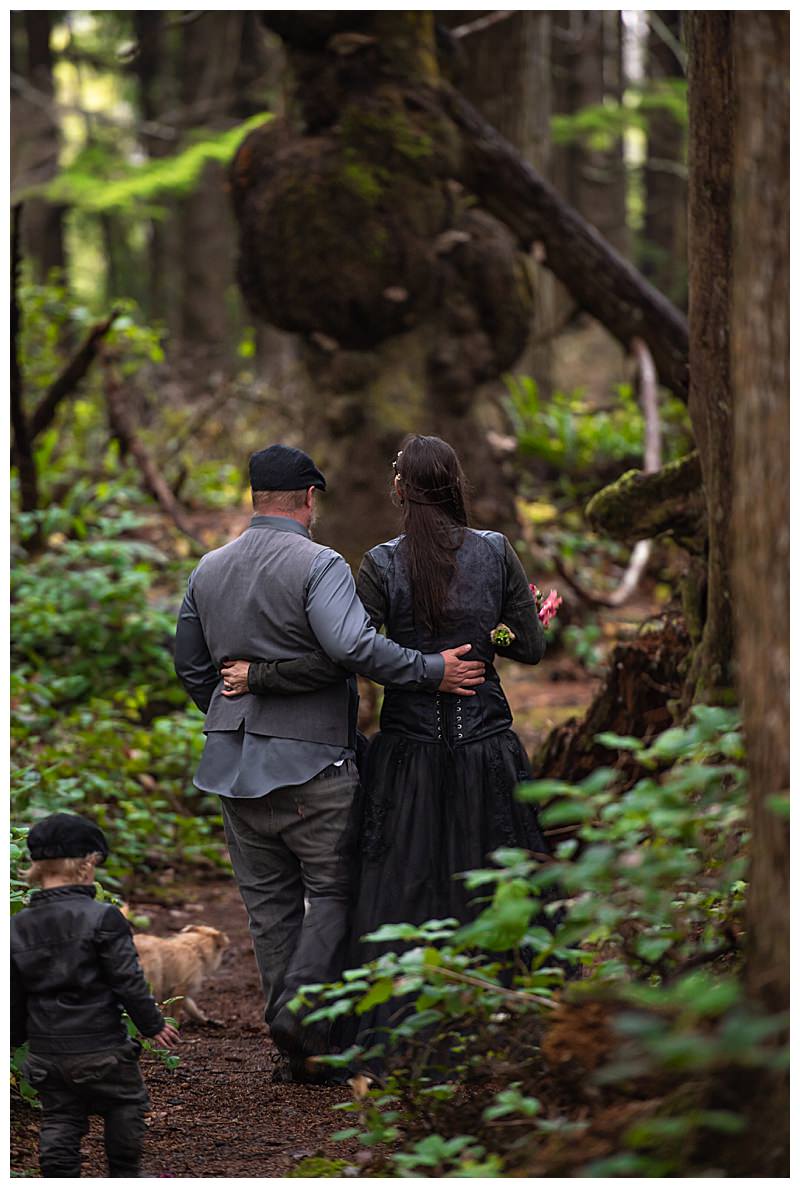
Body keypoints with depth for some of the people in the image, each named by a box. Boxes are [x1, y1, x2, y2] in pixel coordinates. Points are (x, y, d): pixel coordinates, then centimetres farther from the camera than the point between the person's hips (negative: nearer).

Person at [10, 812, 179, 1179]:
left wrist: (14, 1038, 23)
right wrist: (153, 1025, 0)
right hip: (100, 1049, -4)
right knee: (125, 1110, 17)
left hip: (46, 1051, 4)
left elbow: (13, 997, 7)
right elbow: (129, 982, -14)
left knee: (59, 1122, 11)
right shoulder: (103, 918, -15)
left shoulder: (17, 927, 0)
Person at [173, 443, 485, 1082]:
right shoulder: (319, 565, -12)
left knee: (270, 899, 10)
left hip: (234, 762, 6)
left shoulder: (208, 569, 10)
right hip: (309, 761, -6)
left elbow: (190, 664, 17)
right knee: (334, 887, 5)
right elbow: (351, 645, -28)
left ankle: (296, 1050, 12)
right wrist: (430, 670, -20)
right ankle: (302, 1011, -11)